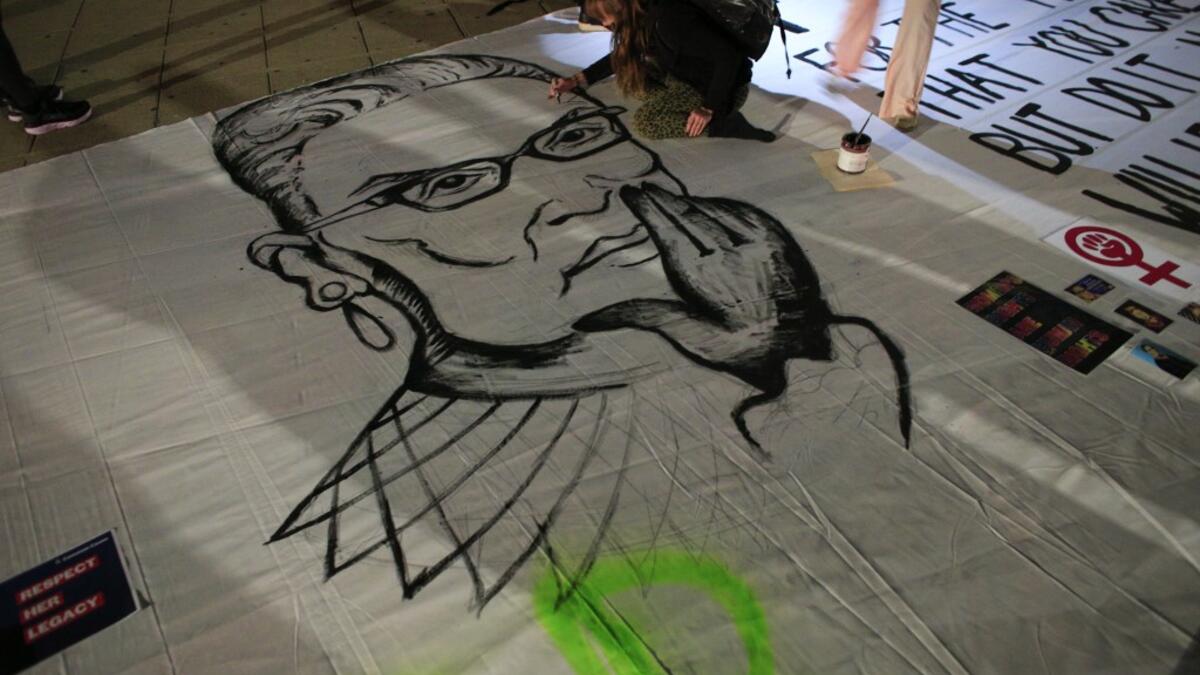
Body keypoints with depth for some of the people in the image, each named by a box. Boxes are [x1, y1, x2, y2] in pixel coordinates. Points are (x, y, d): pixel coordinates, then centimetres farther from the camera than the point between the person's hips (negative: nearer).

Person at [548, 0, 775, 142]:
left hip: (725, 86, -9)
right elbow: (621, 59, 18)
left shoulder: (669, 19, -30)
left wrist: (709, 108, -28)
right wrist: (577, 80, 13)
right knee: (627, 76, 4)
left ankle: (726, 124, -15)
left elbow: (729, 54, -32)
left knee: (645, 121, -20)